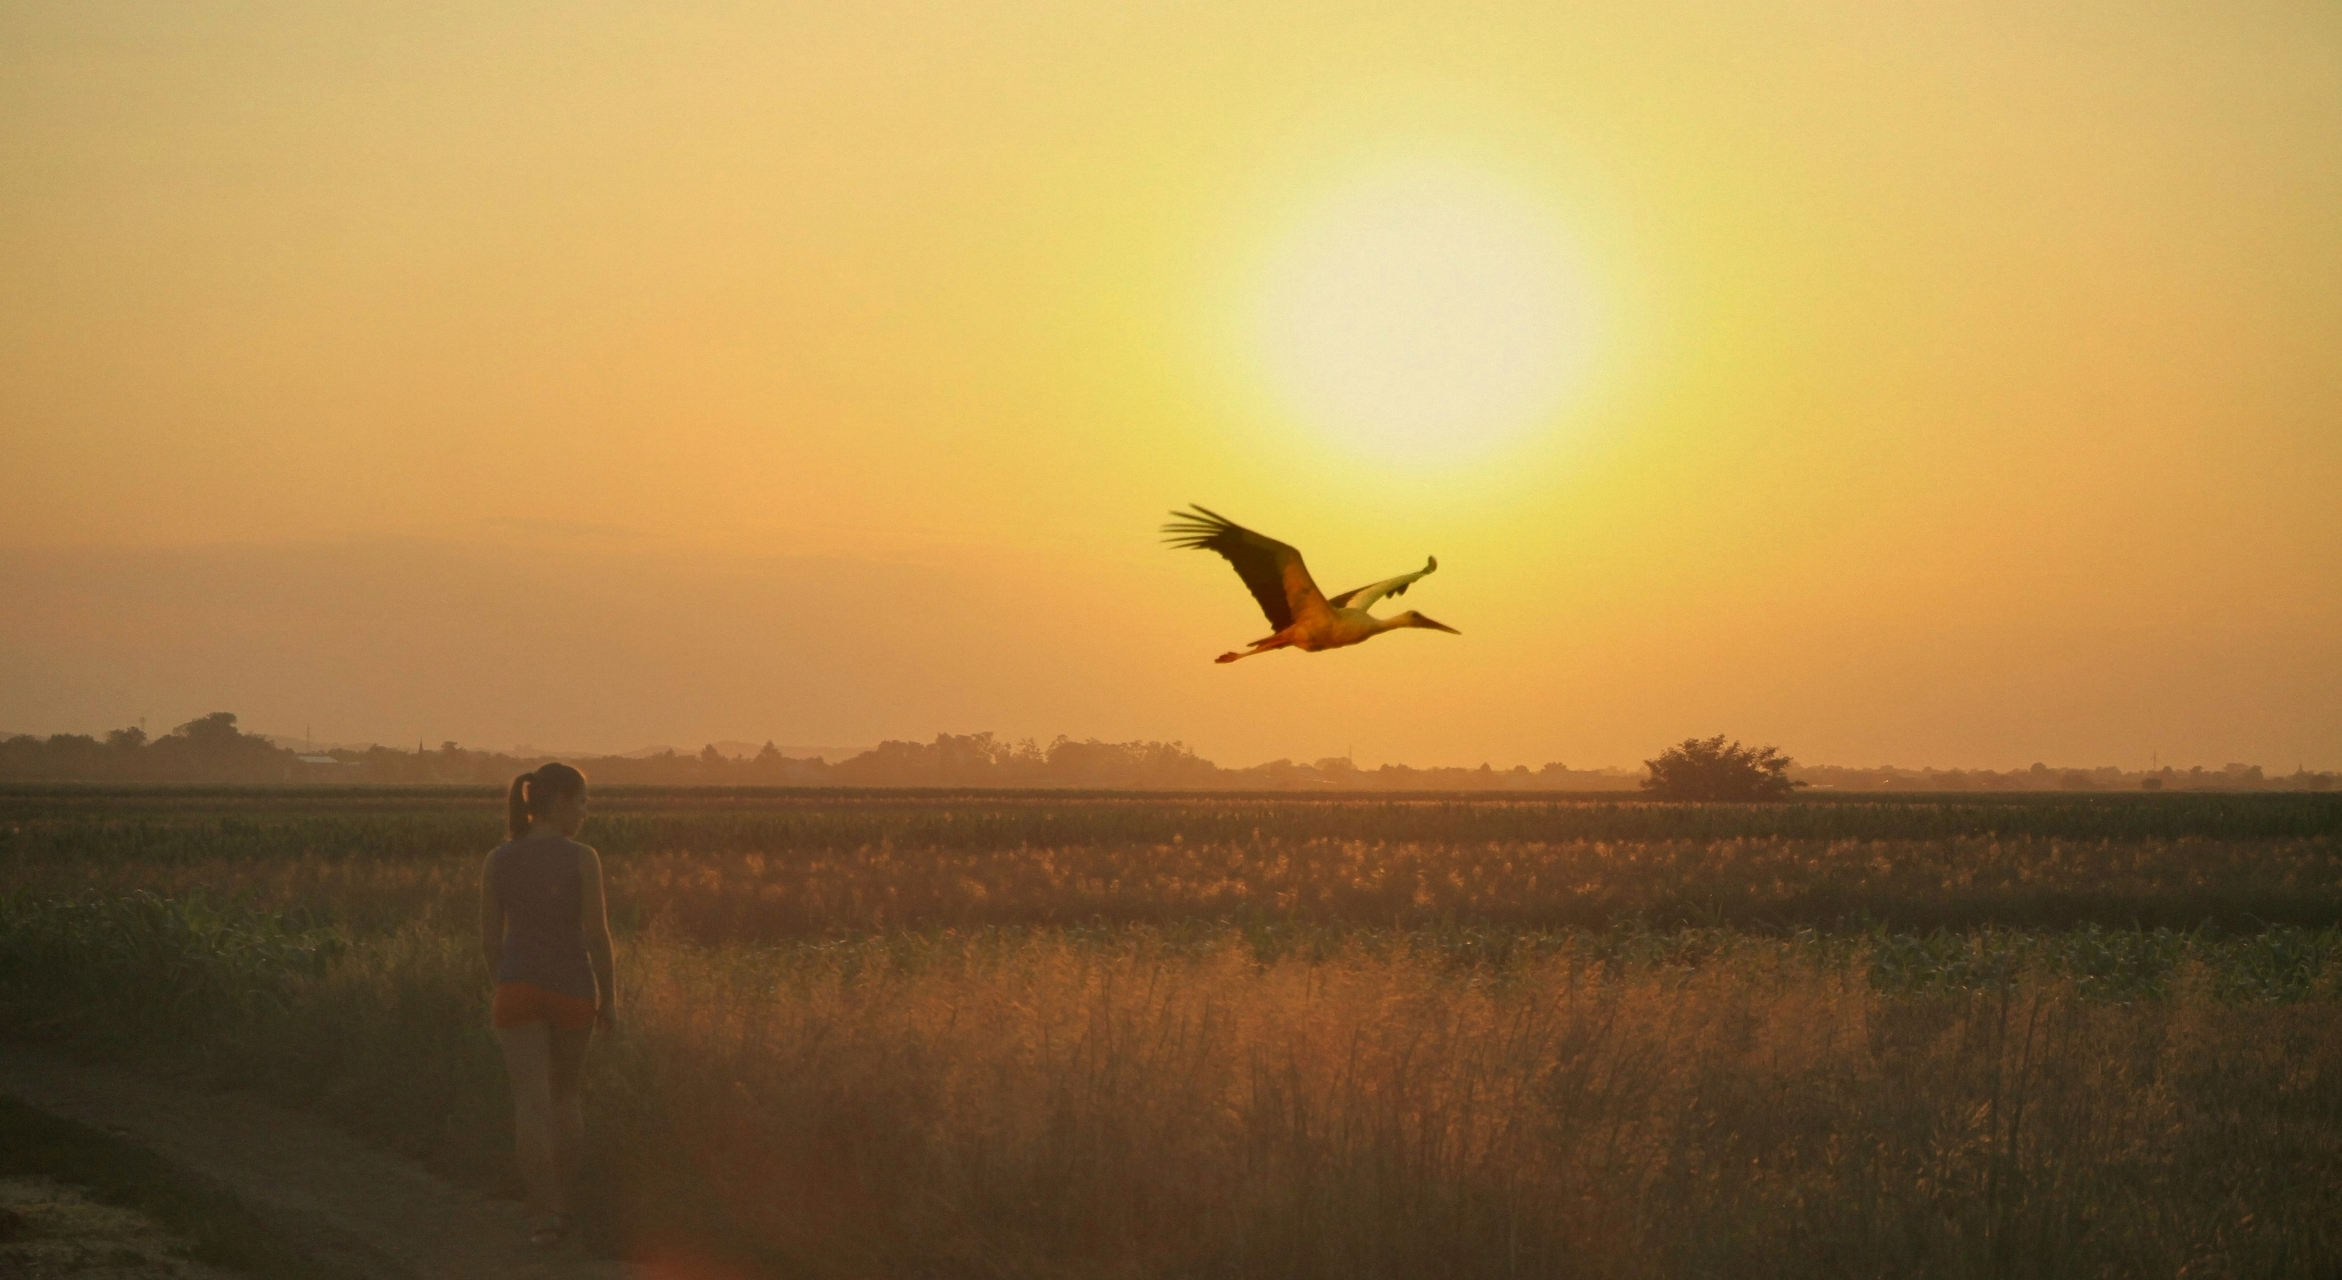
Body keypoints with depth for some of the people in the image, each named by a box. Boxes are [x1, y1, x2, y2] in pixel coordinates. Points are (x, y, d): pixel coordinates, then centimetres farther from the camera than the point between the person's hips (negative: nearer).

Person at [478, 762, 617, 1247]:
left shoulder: (497, 860, 2)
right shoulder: (582, 858, -8)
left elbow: (489, 938, 6)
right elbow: (597, 935, -10)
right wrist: (610, 1001, 0)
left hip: (518, 989, 1)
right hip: (573, 989, -1)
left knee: (531, 1103, -3)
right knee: (565, 1091, 21)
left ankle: (544, 1214, -12)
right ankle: (562, 1201, 23)